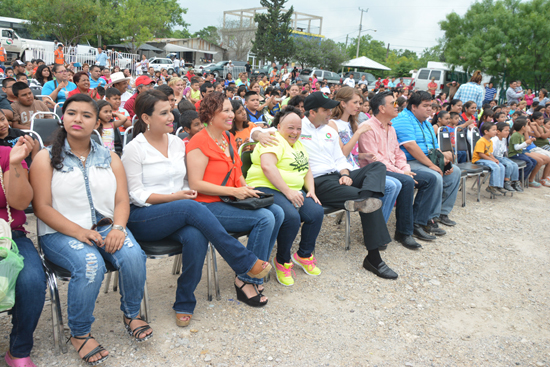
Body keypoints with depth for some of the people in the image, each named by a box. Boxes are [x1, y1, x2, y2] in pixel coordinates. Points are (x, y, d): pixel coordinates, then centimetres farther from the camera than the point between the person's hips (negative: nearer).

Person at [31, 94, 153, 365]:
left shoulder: (110, 158, 13)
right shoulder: (46, 158, 3)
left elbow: (122, 201, 6)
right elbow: (42, 207, -6)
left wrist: (118, 228, -15)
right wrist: (78, 232, -19)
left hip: (106, 227, 3)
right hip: (60, 232, -3)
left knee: (133, 256, -27)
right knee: (90, 264, -33)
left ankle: (131, 315, 1)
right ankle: (79, 333, -8)